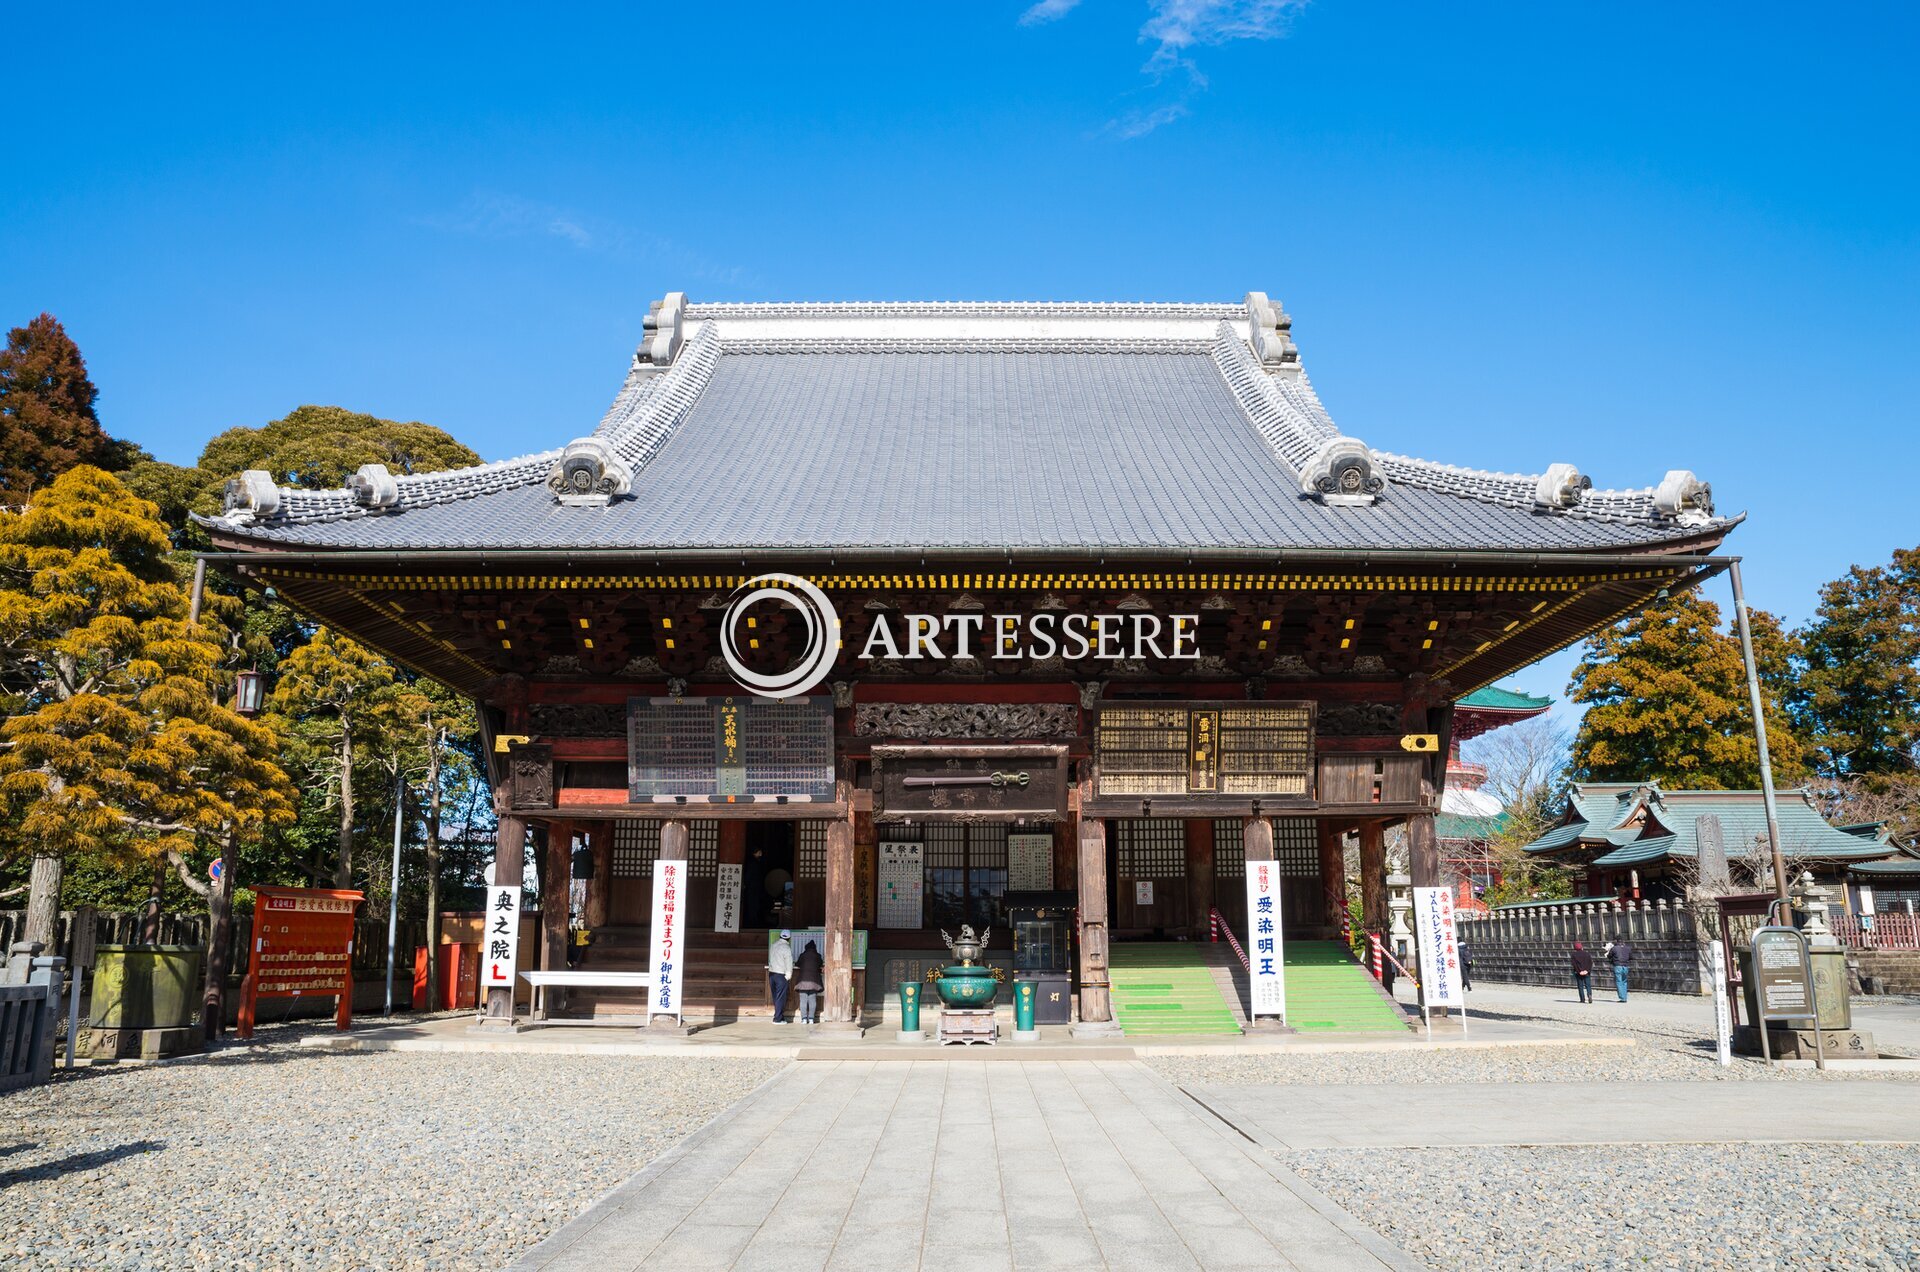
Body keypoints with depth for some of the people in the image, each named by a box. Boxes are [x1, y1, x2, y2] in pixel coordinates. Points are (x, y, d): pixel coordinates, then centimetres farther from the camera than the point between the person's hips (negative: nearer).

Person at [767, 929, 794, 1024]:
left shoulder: (774, 945, 8)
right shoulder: (786, 948, -13)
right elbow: (789, 963, -13)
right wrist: (788, 975, -6)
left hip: (771, 973, 7)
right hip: (781, 974, -7)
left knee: (775, 997, 14)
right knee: (780, 998, -1)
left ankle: (779, 1016, 21)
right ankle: (778, 1019, -1)